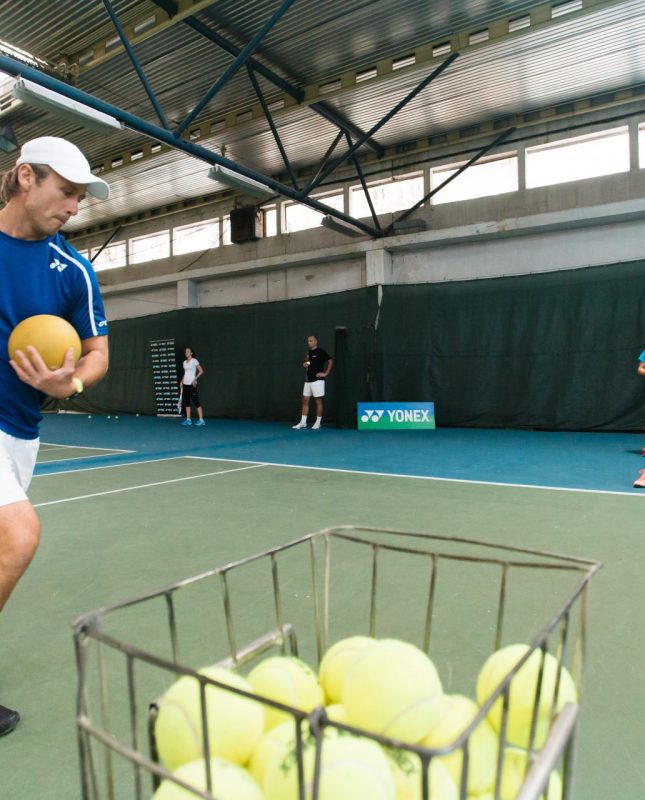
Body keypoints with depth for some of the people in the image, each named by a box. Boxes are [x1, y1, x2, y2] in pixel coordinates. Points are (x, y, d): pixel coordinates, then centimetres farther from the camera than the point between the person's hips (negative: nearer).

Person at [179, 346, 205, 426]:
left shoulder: (194, 361, -7)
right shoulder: (184, 362, 14)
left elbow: (201, 371, -11)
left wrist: (195, 379, -17)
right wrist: (181, 381, 12)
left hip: (192, 384, -7)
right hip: (185, 384, 7)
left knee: (196, 402, -8)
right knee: (186, 402, 6)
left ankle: (201, 420, -6)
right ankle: (188, 419, 12)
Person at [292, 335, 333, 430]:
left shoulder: (320, 351, -7)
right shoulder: (308, 352, 15)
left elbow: (330, 361, -13)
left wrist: (326, 373, -15)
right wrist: (304, 364, 4)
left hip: (317, 380, -7)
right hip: (308, 380, 7)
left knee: (318, 402, -1)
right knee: (305, 401, 6)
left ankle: (318, 423, 6)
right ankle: (303, 422, 10)